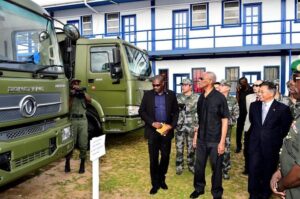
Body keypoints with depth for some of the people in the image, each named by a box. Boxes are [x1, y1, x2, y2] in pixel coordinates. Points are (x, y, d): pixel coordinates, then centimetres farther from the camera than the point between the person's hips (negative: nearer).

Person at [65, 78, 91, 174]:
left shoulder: (82, 93, 16)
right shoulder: (69, 94, 9)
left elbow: (89, 100, -3)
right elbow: (68, 107, -4)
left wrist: (83, 91, -12)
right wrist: (72, 96, -10)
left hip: (83, 120, 2)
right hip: (72, 120, -2)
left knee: (83, 145, 1)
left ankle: (82, 165, 11)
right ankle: (67, 164, 18)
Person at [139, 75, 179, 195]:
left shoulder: (171, 95, 2)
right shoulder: (148, 95, 0)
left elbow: (175, 112, 5)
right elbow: (141, 111, -1)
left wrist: (172, 125, -10)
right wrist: (152, 123, -13)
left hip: (166, 130, 1)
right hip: (153, 131, -1)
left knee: (165, 157, 11)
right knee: (153, 158, 5)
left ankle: (161, 179, 32)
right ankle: (155, 183, 20)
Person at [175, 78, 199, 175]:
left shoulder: (196, 97, -3)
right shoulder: (178, 97, 5)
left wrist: (197, 125, -10)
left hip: (191, 126, -1)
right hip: (180, 125, 2)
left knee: (191, 147, 10)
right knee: (179, 147, 6)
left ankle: (191, 165, 25)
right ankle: (179, 166, 19)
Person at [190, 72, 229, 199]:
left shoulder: (219, 97, -11)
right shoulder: (201, 98, 4)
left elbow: (225, 120, -10)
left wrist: (222, 141, -13)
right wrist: (195, 136, 11)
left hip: (215, 140, -4)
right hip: (201, 139, 5)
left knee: (216, 168, 10)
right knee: (199, 166, 15)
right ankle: (199, 188, 37)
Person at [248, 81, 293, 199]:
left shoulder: (282, 109, -11)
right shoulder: (254, 105, 1)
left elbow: (286, 128, 0)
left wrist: (277, 139, 6)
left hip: (271, 146, -2)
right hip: (255, 144, 3)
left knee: (268, 172, 12)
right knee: (253, 170, 4)